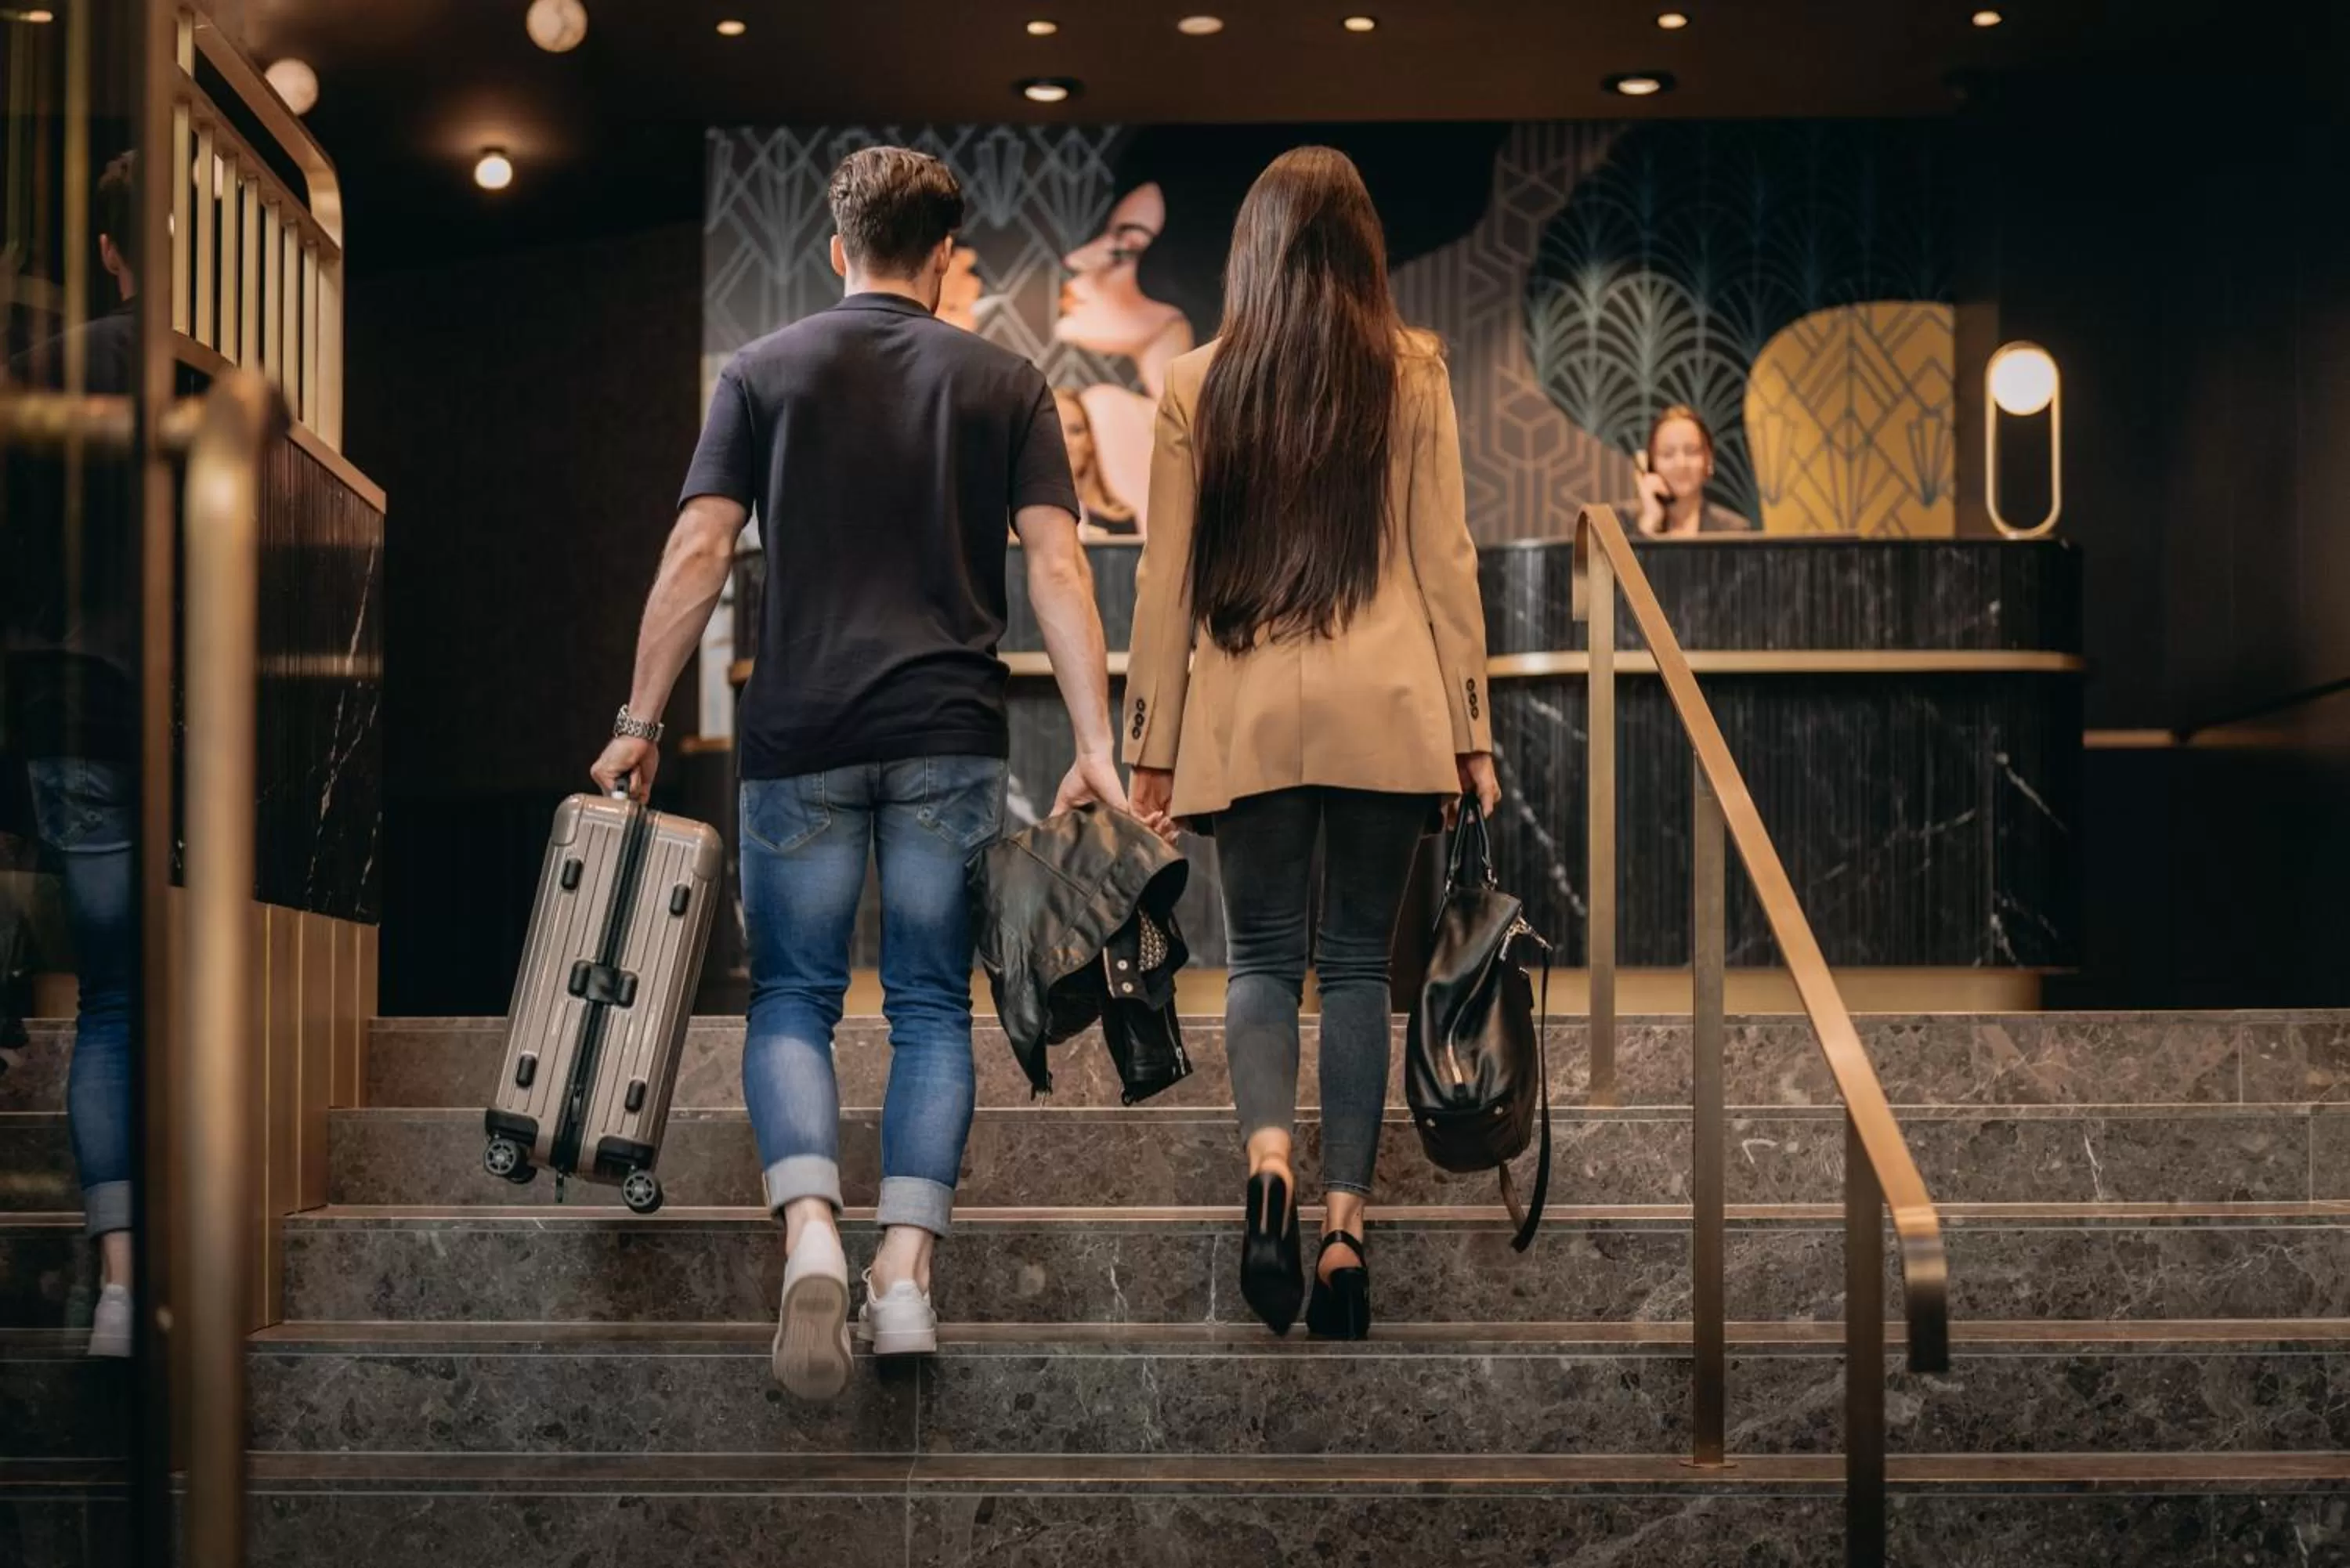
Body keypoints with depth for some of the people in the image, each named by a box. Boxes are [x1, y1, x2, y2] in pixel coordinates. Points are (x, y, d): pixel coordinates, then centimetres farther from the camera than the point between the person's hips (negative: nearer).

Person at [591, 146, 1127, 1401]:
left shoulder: (765, 372, 7)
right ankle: (906, 1272, -1)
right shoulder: (1005, 385, 8)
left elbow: (696, 555, 0)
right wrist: (1095, 747, -5)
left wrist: (640, 720, 6)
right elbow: (1055, 567, -2)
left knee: (793, 995, 7)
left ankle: (810, 1236, -15)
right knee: (931, 1005, 8)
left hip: (799, 736, 0)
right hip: (950, 734, 1)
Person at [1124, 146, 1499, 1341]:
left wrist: (1149, 740, 10)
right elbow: (1445, 560, 3)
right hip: (1386, 713, 0)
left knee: (1263, 957, 9)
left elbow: (1165, 575, 4)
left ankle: (1268, 1156, -18)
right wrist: (1472, 728, 9)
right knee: (1359, 963, 8)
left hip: (1247, 712, 0)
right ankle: (1345, 1225, 4)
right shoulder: (1412, 377, 1)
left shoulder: (1197, 387, 1)